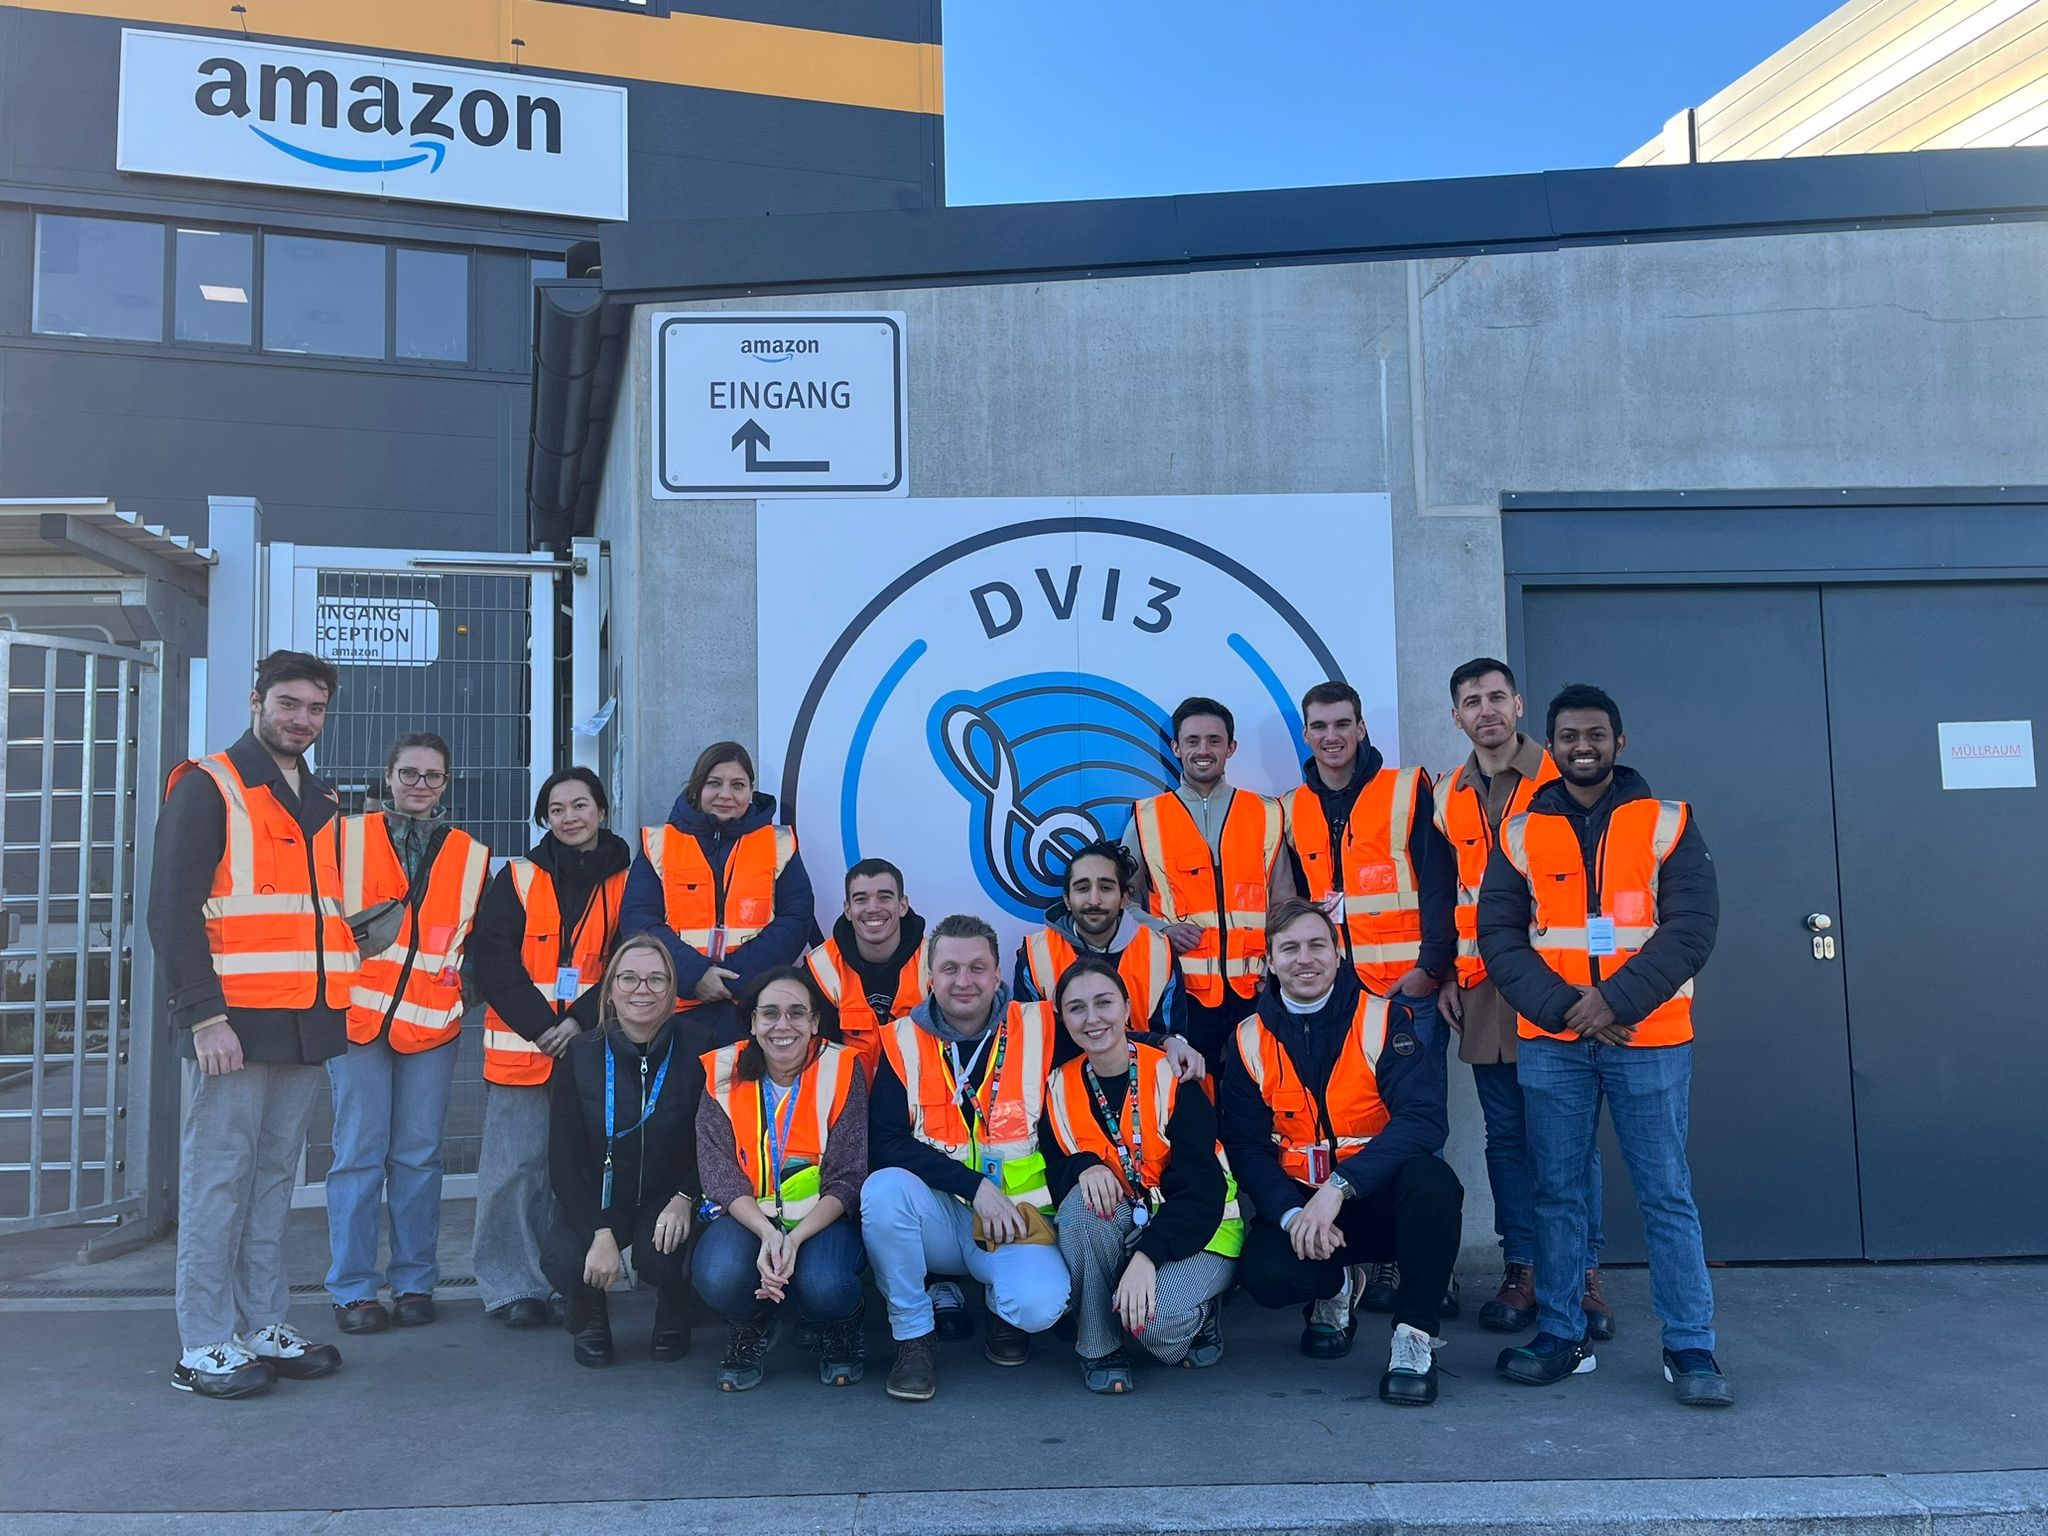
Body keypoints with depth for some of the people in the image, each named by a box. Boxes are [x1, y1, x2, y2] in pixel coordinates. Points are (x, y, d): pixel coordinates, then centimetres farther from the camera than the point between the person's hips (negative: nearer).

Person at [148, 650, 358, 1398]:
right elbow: (172, 908, -9)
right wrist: (204, 1015, -16)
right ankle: (204, 1345, 6)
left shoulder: (324, 805, 18)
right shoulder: (208, 788, -3)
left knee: (274, 1179, 10)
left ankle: (265, 1327, 18)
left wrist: (335, 1012, 14)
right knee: (219, 1178, -2)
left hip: (309, 1026, 6)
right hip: (235, 1024, -6)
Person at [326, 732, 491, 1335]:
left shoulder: (472, 856, 12)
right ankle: (353, 1289, 6)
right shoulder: (346, 839, 7)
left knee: (419, 1155, 4)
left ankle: (414, 1282, 13)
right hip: (358, 1014, -1)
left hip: (432, 1021, 2)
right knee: (359, 1155, -2)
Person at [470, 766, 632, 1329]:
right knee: (516, 1167, -3)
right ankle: (514, 1287, 8)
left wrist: (582, 1020, -11)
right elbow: (493, 962, 0)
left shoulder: (627, 881, 8)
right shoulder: (518, 879, 7)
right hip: (521, 1048, 0)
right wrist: (541, 1027, -11)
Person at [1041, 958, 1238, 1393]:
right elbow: (1053, 1175, -4)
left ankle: (1199, 1314, 5)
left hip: (1196, 1231, -4)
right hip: (1116, 1231, 4)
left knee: (1156, 1317, -33)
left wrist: (1147, 1257, -34)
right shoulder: (1061, 1087, -3)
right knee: (1082, 1202, -30)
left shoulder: (1170, 1076, -15)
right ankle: (1100, 1348, -12)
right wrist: (1083, 1167, -28)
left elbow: (1201, 1188, -20)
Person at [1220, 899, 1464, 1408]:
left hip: (1379, 1200, -1)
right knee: (1264, 1272, -28)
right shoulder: (1249, 1041, 1)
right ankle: (1334, 1289, 11)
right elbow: (1246, 1149, -3)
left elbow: (1422, 1119, -20)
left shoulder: (1383, 1020, -7)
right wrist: (1291, 1213, -22)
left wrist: (1339, 1185, -31)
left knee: (1431, 1180, -34)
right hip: (1300, 1201, 2)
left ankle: (1414, 1337, -13)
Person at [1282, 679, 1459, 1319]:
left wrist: (1430, 966, -11)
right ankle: (1381, 1263, 14)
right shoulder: (1293, 810, 11)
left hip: (1409, 989, -3)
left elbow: (1439, 882, -5)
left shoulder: (1408, 790, 0)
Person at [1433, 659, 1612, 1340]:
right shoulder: (1447, 795, 12)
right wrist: (1446, 972, 9)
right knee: (1507, 1136, 8)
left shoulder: (1562, 779, -1)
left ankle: (1583, 1273, 11)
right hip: (1483, 989, 4)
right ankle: (1523, 1270, 16)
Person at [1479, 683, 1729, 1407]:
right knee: (1557, 1192, 7)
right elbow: (1499, 936, 1)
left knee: (1667, 1195, 2)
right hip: (1550, 1043, 2)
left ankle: (1690, 1347, 11)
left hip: (1649, 1040, -1)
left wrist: (1617, 1000, -16)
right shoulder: (1520, 834, 7)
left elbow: (1692, 926, -6)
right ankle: (1561, 1335, 17)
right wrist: (1563, 1007, -13)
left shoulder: (1668, 824, 3)